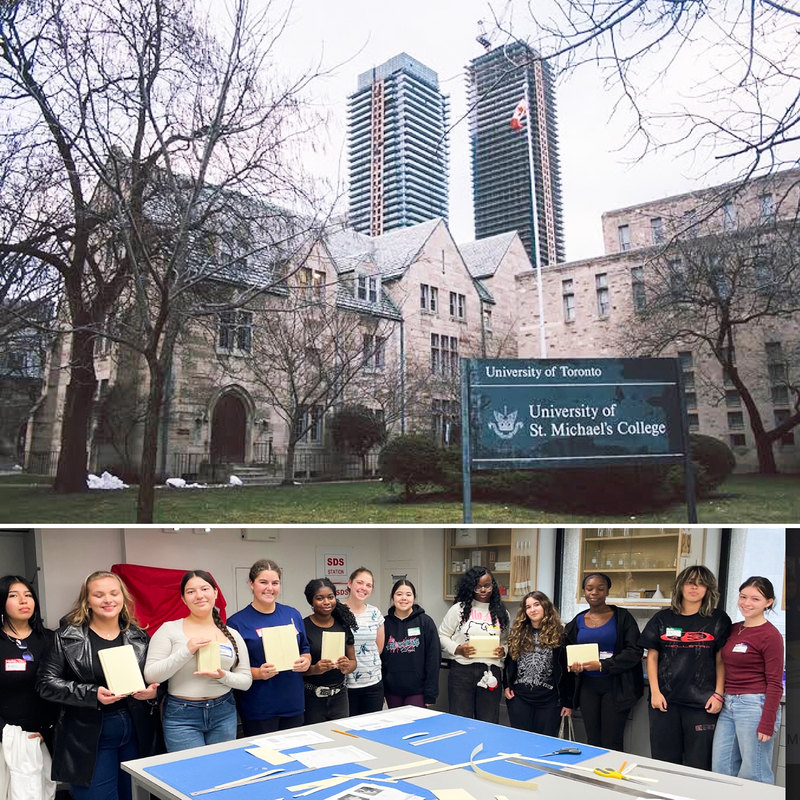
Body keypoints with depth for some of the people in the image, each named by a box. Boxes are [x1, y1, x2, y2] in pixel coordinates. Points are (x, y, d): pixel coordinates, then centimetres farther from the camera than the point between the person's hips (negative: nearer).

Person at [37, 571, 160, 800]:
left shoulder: (138, 636, 5)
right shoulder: (67, 636, -5)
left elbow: (156, 678, 13)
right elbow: (46, 683, -9)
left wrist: (152, 691, -11)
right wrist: (92, 694, -21)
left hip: (136, 730, 4)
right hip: (88, 736, -3)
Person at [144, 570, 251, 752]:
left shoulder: (232, 635, 3)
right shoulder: (169, 629, -5)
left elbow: (246, 680, 5)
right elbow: (150, 675, -10)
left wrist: (224, 676, -15)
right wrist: (186, 651, -21)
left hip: (224, 714, 3)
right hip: (181, 716, -3)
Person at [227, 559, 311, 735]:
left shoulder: (293, 615, 7)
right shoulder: (237, 622, -6)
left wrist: (306, 661, -7)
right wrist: (258, 673, -22)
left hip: (294, 704, 4)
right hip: (258, 708, -4)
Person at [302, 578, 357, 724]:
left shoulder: (343, 625, 3)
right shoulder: (302, 627, -9)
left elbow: (353, 661, 9)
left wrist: (347, 667, -12)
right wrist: (314, 669, -25)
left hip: (339, 696, 4)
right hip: (311, 697, -4)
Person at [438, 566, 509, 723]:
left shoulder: (501, 612, 10)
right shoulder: (459, 609, 1)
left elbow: (506, 641, 18)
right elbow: (442, 636, 4)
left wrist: (503, 651, -4)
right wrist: (457, 649, -12)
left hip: (491, 673, 2)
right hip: (462, 670, -2)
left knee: (489, 724, 7)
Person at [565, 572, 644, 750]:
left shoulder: (622, 617, -4)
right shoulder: (577, 622, 8)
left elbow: (635, 651, -10)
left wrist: (603, 666, -19)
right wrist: (573, 665, -8)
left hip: (615, 687, -4)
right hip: (588, 686, 4)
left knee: (612, 743, -1)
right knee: (592, 741, 10)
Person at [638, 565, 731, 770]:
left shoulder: (718, 620, 3)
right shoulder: (663, 619, 6)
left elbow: (721, 661, 3)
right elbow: (652, 656, 8)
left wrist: (718, 694, -4)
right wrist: (655, 692, 0)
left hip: (702, 702, -2)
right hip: (666, 699, 2)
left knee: (698, 764, 3)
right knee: (664, 760, 8)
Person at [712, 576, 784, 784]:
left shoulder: (770, 635, -9)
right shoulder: (733, 630, 11)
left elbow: (775, 683, -11)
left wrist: (767, 723, -15)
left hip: (754, 706, -7)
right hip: (727, 706, 7)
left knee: (754, 775, 0)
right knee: (721, 771, 10)